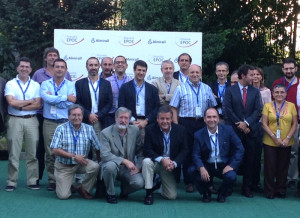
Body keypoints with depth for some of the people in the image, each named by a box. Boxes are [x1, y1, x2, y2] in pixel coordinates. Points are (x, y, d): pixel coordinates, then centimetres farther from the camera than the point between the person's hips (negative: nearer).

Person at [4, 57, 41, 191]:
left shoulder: (35, 85, 10)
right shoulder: (10, 84, 6)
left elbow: (38, 105, -1)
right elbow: (11, 102, -9)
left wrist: (21, 106, -9)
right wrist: (31, 101, -4)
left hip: (31, 121, 2)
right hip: (14, 120, -1)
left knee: (32, 152, 3)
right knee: (13, 153, 0)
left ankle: (32, 181, 10)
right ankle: (11, 182, 7)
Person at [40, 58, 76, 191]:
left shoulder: (70, 85, 8)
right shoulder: (45, 84, 10)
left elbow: (71, 104, -7)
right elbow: (46, 98, -11)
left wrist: (53, 99, -7)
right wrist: (65, 97, -11)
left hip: (65, 123, -1)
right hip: (49, 123, 1)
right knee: (50, 153, 1)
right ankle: (52, 180, 10)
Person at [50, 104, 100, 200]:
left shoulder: (89, 129, -1)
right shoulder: (61, 129, -7)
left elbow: (98, 148, 0)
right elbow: (55, 150, -15)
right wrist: (74, 156, -20)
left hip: (81, 163, 2)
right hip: (63, 166, -2)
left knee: (95, 166, -30)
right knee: (63, 196, -14)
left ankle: (84, 189, -3)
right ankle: (70, 184, 23)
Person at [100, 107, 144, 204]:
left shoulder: (135, 130, 1)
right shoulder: (105, 133, -11)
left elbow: (141, 151, 6)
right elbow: (105, 155, -21)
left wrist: (138, 167, -9)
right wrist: (125, 161, -28)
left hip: (129, 168, 2)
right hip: (113, 165, -2)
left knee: (139, 183, -25)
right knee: (111, 166, -37)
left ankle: (124, 190, 13)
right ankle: (110, 194, -10)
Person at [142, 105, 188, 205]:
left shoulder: (180, 130, -6)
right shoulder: (150, 129, -11)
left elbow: (184, 150, -4)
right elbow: (147, 150, -16)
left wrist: (174, 163, -20)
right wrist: (162, 160, -30)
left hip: (170, 166, 1)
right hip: (156, 162, -1)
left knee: (172, 196, -4)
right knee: (147, 162, -36)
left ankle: (160, 183, 31)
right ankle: (149, 193, -20)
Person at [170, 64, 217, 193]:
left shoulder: (207, 89, 12)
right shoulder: (181, 88, 3)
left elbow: (213, 107, 15)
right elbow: (174, 108, 0)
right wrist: (176, 125, -9)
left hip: (203, 123, 2)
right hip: (186, 123, -2)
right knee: (187, 153, 1)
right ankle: (189, 182, 10)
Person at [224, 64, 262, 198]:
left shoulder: (255, 92, 10)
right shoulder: (230, 91, 3)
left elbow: (258, 111, 2)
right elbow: (228, 110, -4)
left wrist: (246, 123, -11)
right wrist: (240, 125, -9)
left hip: (251, 130, 2)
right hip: (234, 131, -2)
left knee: (250, 160, 3)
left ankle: (247, 188, 11)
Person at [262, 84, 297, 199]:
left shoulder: (291, 106, 5)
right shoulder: (267, 106, 3)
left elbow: (294, 124, 4)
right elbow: (264, 124, -2)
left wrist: (287, 138, -8)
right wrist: (274, 138, -10)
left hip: (286, 143, 1)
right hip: (270, 142, -1)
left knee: (283, 167, 7)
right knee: (270, 166, 1)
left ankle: (281, 190, 22)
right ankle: (270, 191, 14)